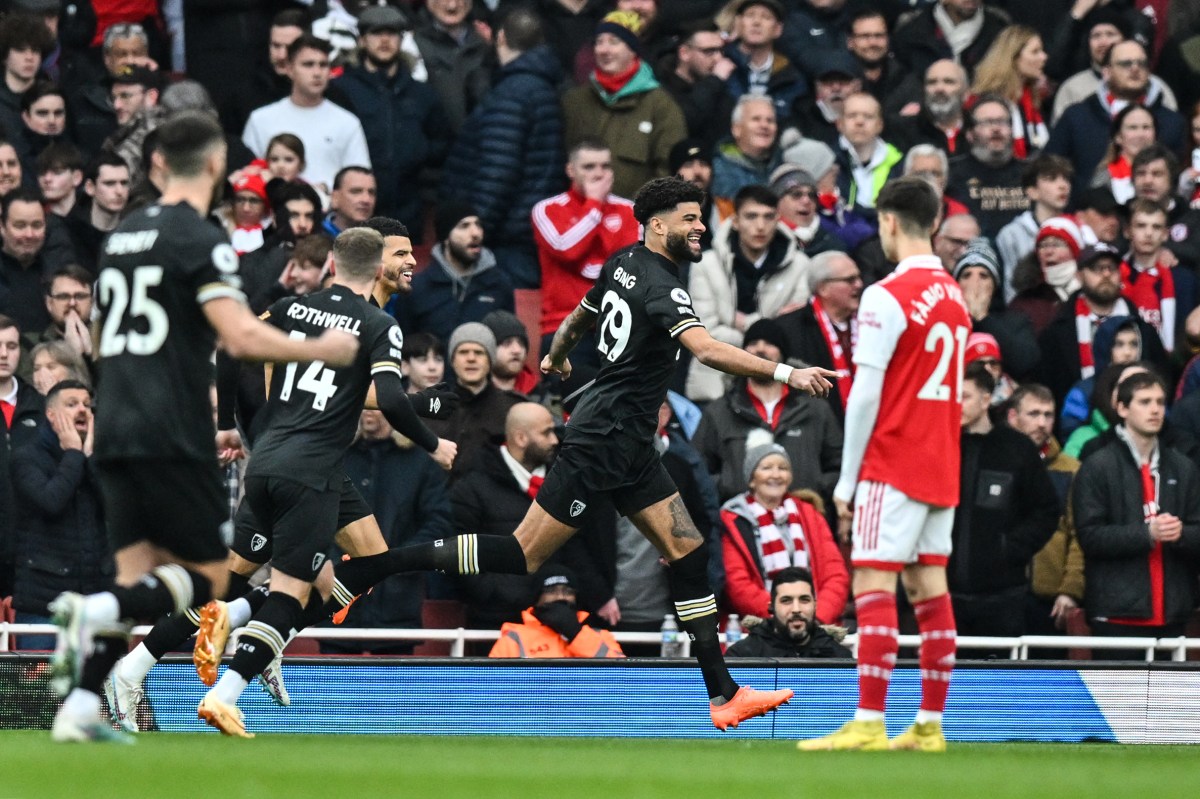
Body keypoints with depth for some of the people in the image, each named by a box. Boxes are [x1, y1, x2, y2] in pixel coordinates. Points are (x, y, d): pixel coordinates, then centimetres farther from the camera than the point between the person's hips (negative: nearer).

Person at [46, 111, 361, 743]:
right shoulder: (199, 240, -8)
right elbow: (241, 336, -18)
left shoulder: (122, 236, 15)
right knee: (207, 579, 1)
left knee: (138, 580, 8)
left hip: (115, 431, 7)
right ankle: (93, 612, -23)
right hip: (172, 438, -7)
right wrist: (321, 350, -5)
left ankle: (78, 708, -7)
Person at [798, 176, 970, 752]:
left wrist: (846, 479, -8)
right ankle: (930, 726, 8)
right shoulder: (955, 295, 11)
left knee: (874, 587, -9)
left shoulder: (888, 296, -13)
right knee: (929, 589, 8)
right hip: (942, 468, 8)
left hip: (893, 467, -8)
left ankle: (868, 724, -15)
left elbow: (866, 395, -14)